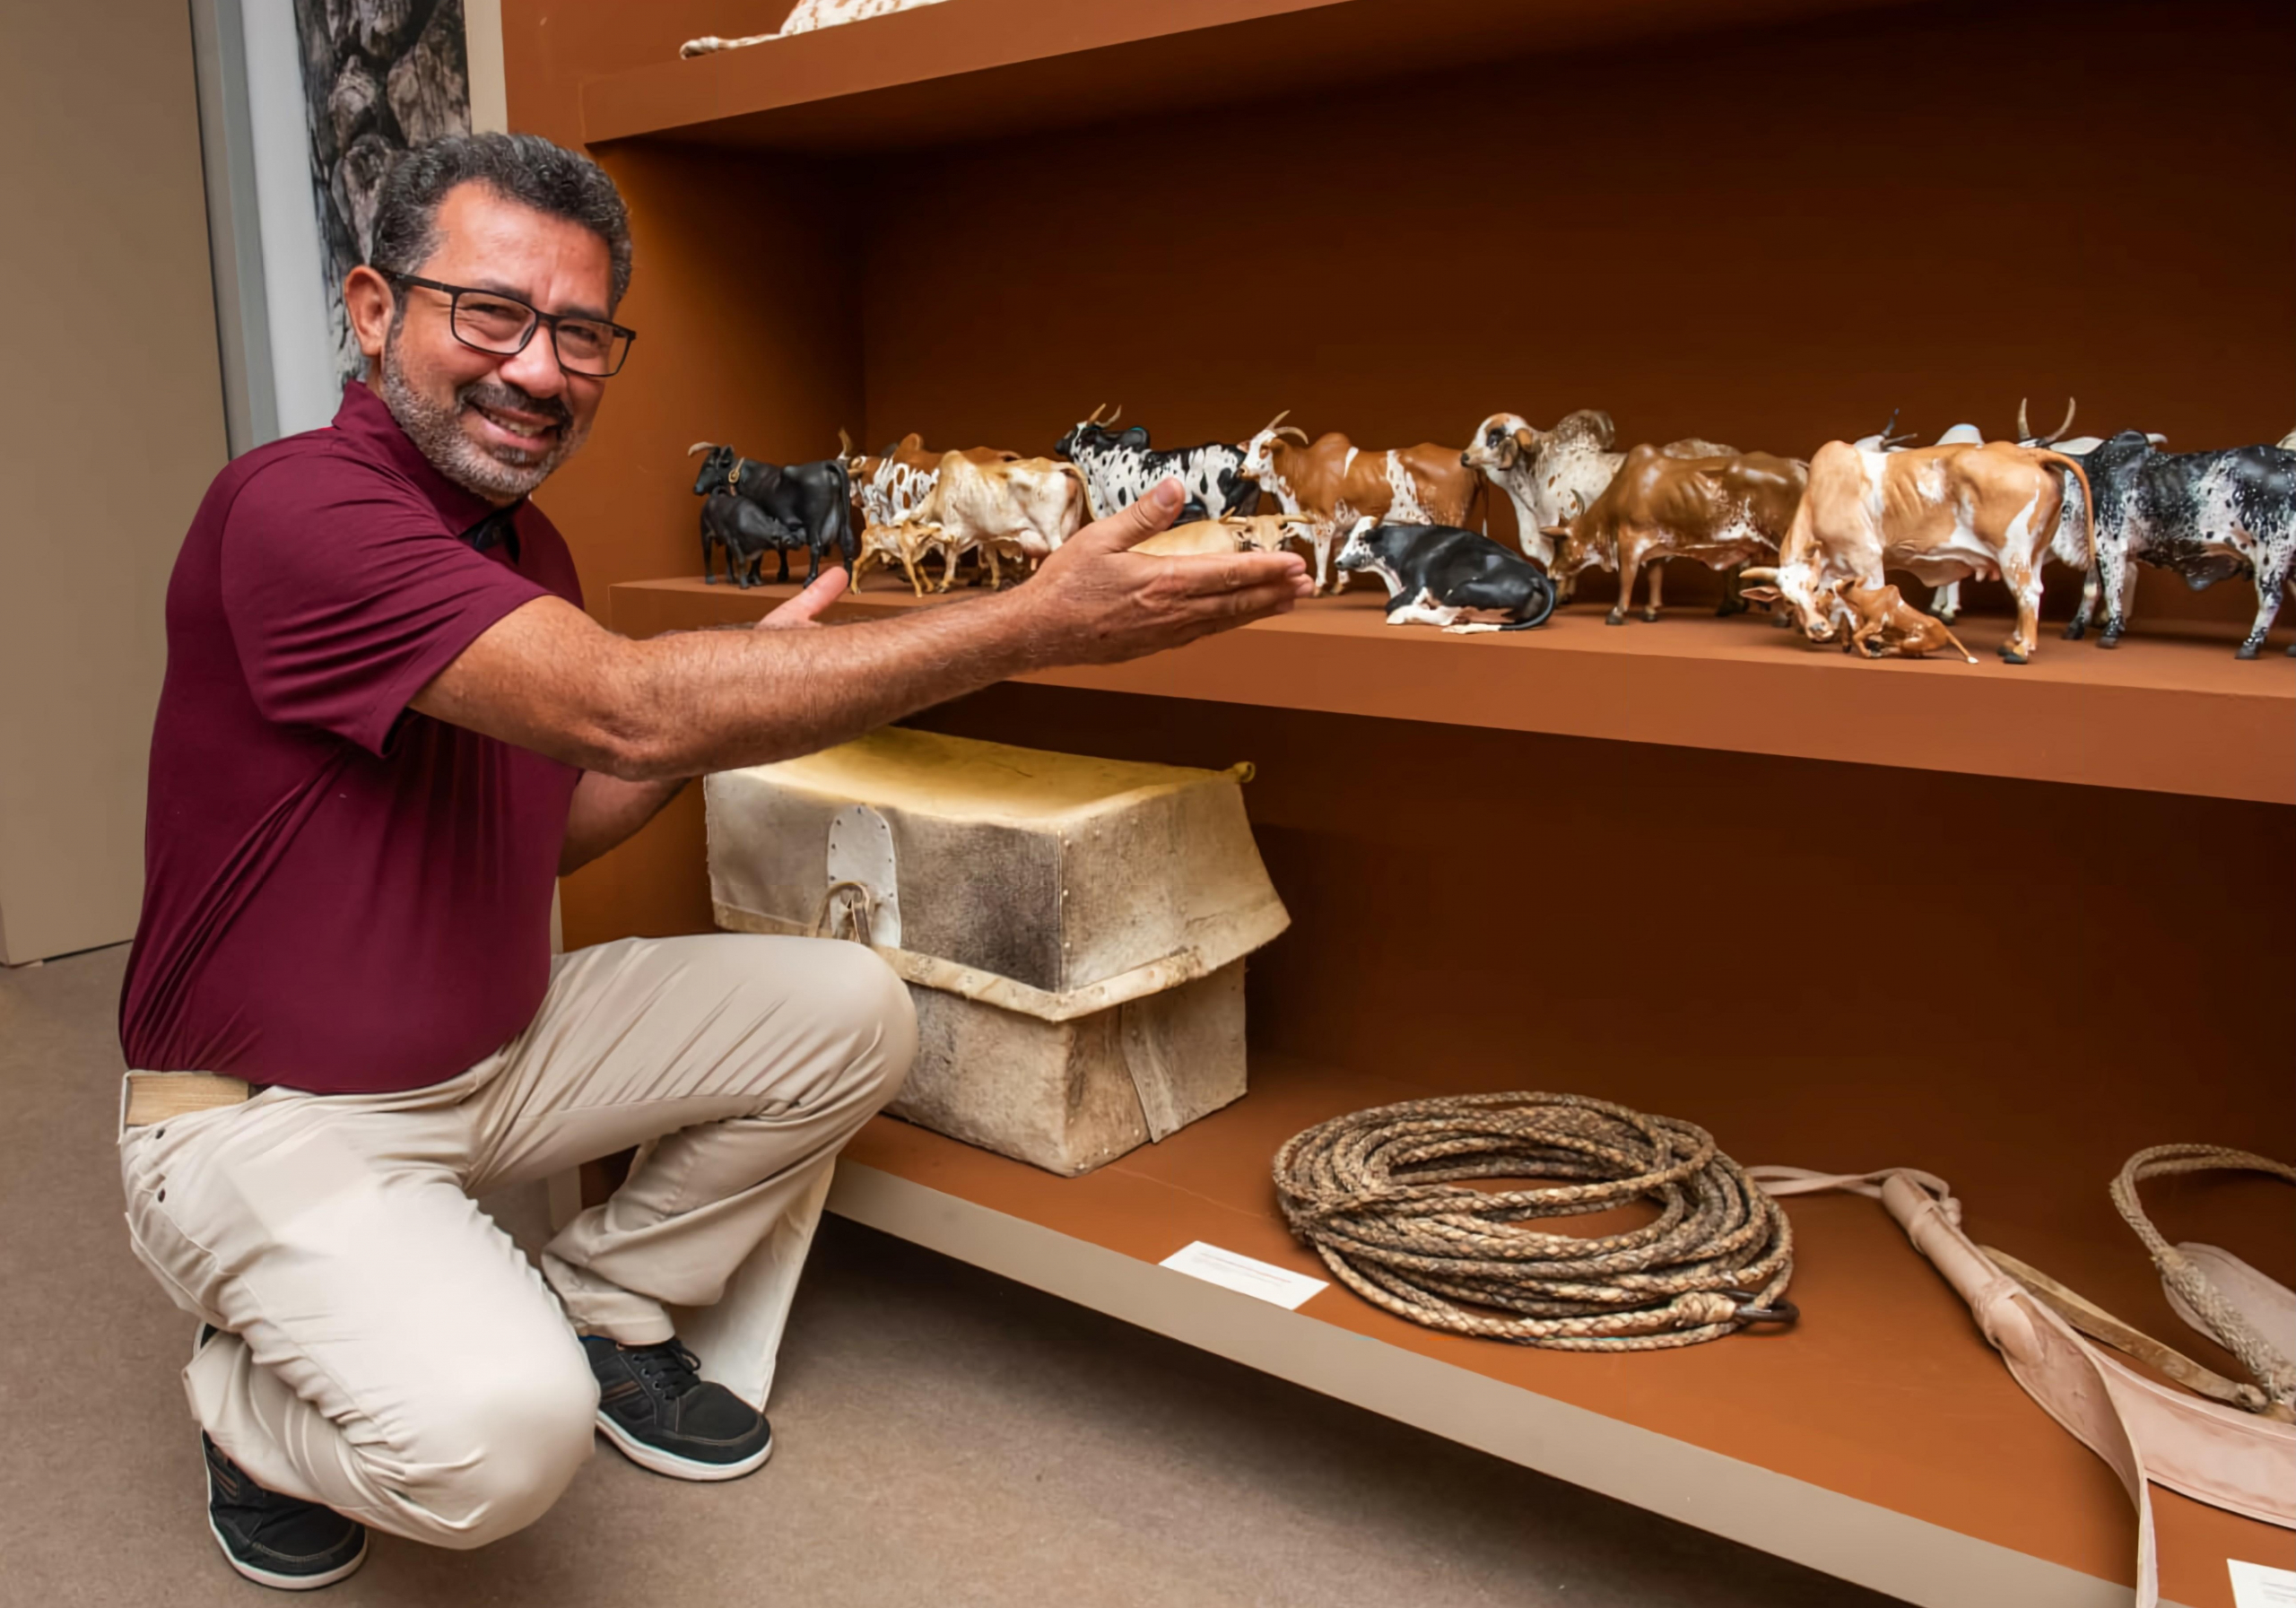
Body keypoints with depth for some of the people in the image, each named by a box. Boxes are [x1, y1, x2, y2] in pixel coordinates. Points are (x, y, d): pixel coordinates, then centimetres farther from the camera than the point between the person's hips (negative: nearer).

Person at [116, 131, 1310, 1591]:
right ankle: (256, 1403, 7)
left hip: (499, 1042, 8)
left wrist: (744, 687, -5)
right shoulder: (294, 509, -26)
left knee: (851, 1014, -3)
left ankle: (604, 1315, 15)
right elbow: (623, 712, -38)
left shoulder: (526, 544, 4)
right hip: (272, 1115, -8)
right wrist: (1036, 625, -39)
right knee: (499, 1432, -29)